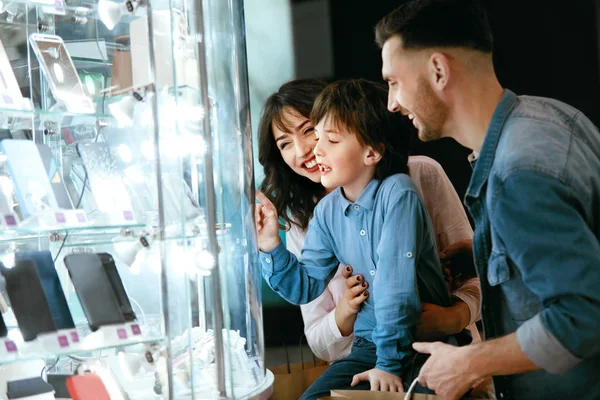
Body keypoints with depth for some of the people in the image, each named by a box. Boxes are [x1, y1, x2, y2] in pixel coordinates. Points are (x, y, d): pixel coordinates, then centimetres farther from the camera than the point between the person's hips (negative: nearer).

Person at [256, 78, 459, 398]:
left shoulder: (397, 193, -17)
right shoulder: (327, 211, 3)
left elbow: (395, 280, -22)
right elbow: (308, 286, 6)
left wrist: (389, 362, -23)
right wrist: (271, 246, -9)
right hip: (369, 343, 6)